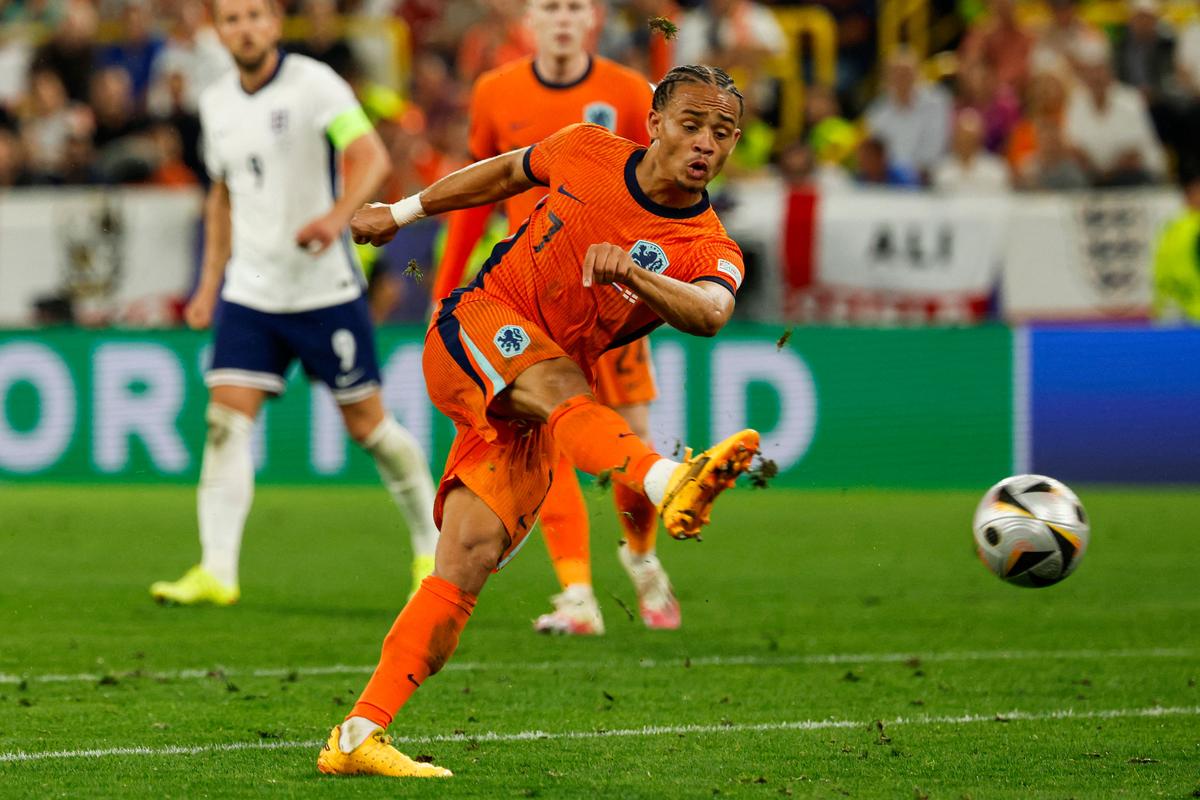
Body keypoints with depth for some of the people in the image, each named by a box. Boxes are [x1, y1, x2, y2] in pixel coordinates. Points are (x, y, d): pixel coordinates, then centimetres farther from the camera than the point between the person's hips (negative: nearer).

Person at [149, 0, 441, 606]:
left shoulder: (314, 84, -10)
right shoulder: (216, 104, 9)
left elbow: (371, 156, -23)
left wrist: (338, 215, -40)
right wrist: (210, 283, 18)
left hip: (325, 289, -5)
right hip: (250, 292, 5)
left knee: (367, 424, 3)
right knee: (226, 421, -10)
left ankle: (432, 550, 22)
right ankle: (216, 572, -13)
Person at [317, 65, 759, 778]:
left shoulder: (709, 251, -7)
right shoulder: (588, 151, -1)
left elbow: (711, 312, -31)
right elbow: (505, 173, 20)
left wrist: (632, 274, -51)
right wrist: (401, 213, 29)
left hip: (530, 420, 1)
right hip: (475, 328, -1)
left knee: (470, 560, -12)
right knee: (558, 383, -35)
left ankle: (359, 736, -10)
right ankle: (671, 483, -65)